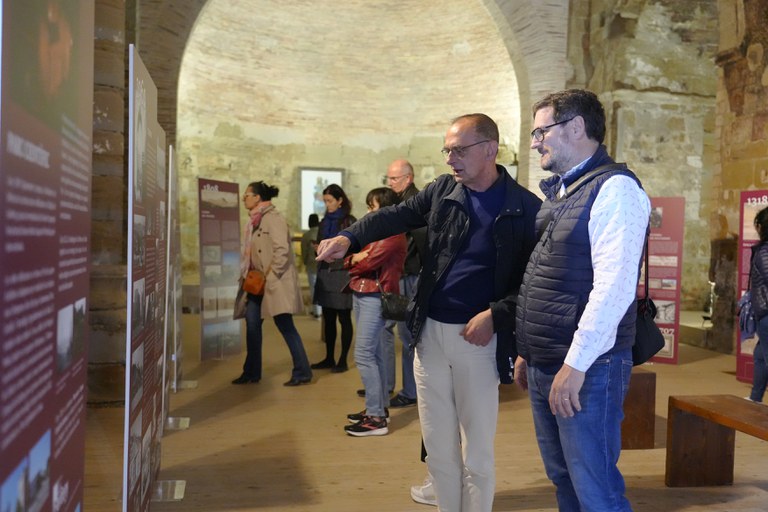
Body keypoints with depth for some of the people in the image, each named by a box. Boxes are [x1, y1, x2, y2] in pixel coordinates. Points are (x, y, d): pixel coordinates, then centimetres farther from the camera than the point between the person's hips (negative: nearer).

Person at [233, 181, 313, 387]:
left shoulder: (273, 219, -14)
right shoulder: (255, 221, 14)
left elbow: (282, 250, -22)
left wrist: (269, 276, -18)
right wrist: (247, 275, 9)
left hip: (275, 282, -9)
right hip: (258, 283, 9)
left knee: (286, 326, -3)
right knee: (252, 324, 9)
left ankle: (302, 372, 6)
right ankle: (251, 372, 20)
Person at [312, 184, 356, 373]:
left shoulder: (350, 222, -4)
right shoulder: (324, 222, 14)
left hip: (343, 274, -6)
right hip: (325, 274, 6)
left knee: (344, 318, 1)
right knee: (328, 318, 9)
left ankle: (343, 360, 7)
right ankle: (329, 358, 18)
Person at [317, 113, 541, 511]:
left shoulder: (526, 208, -5)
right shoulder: (443, 190, 6)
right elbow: (395, 216, -1)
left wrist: (496, 315, -18)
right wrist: (349, 237, -18)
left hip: (478, 338, -4)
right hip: (430, 332, 4)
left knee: (476, 453, 7)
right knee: (438, 449, 14)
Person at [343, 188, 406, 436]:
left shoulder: (393, 234, -11)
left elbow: (370, 262, -17)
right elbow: (351, 257, 15)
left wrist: (355, 260, 3)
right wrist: (355, 257, -7)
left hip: (375, 296, -10)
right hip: (361, 293, 10)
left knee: (364, 355, -12)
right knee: (375, 354, 14)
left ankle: (376, 418, -9)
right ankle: (379, 407, 23)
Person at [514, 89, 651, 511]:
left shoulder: (614, 189, -12)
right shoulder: (559, 193, 15)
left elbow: (613, 287, -21)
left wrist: (575, 365, -21)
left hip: (586, 369, -8)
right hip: (544, 366, 9)